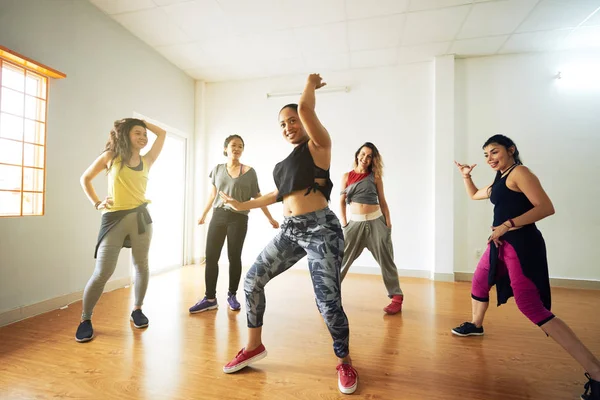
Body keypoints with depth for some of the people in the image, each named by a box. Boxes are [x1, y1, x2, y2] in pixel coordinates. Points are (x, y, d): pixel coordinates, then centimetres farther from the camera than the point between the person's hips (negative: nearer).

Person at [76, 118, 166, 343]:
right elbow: (85, 178, 14)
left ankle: (137, 310, 27)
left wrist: (143, 122, 17)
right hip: (114, 219, -2)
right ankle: (85, 319, 19)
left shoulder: (147, 161, 9)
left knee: (141, 266, 9)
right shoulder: (111, 156, 5)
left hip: (141, 217, 3)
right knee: (102, 273, -2)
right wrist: (96, 203, 4)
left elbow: (162, 134, 13)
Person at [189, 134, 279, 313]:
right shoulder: (217, 169, 9)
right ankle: (210, 298, 11)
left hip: (239, 218, -3)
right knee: (211, 257, 0)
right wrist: (203, 214, 25)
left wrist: (270, 219, 3)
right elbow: (212, 195, 18)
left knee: (234, 257, 3)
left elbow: (257, 197, 3)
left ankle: (232, 296, 20)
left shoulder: (249, 172, 0)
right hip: (218, 216, 3)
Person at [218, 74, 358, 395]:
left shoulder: (318, 145, 0)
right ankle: (254, 347, 28)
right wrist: (243, 205, 29)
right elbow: (281, 193, 24)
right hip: (290, 231, 8)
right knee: (253, 280, 8)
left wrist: (311, 83, 8)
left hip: (320, 229, -7)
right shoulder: (290, 159, 21)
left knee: (328, 302, -7)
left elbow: (305, 108, -14)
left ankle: (344, 363, 23)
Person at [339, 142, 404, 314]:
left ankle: (396, 297, 19)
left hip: (376, 221, 0)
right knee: (342, 259, 4)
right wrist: (343, 222, -3)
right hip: (355, 222, 1)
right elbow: (342, 201, 5)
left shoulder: (375, 177, 4)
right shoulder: (347, 176, 6)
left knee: (386, 260, 6)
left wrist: (388, 223, 0)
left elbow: (382, 201, 6)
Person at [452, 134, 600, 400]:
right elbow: (474, 195, 31)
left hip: (522, 244, -10)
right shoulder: (499, 181, 16)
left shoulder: (519, 172, -11)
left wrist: (507, 225, -22)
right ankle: (475, 326, 43)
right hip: (501, 244, 10)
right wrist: (466, 176, 18)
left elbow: (546, 207, -20)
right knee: (479, 283, 22)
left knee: (531, 307, -13)